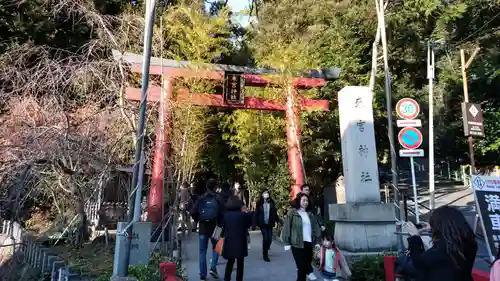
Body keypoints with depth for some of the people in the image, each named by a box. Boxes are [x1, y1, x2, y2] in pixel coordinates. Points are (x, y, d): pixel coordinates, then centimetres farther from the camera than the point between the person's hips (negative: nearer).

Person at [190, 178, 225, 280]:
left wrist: (198, 220, 13)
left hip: (203, 227, 2)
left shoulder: (201, 198, -1)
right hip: (214, 227, -2)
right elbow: (222, 214, -12)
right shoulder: (218, 198, -7)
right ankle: (213, 267, 3)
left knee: (202, 251, 11)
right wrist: (221, 225, -1)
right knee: (216, 248, 19)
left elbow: (193, 212, -3)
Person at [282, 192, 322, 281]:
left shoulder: (310, 214, 13)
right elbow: (286, 227, -6)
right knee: (301, 265, -8)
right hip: (297, 244, -5)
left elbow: (316, 228, 14)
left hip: (309, 243, 5)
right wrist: (287, 243, -9)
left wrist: (317, 241, 7)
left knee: (306, 263, 9)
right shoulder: (292, 213, -3)